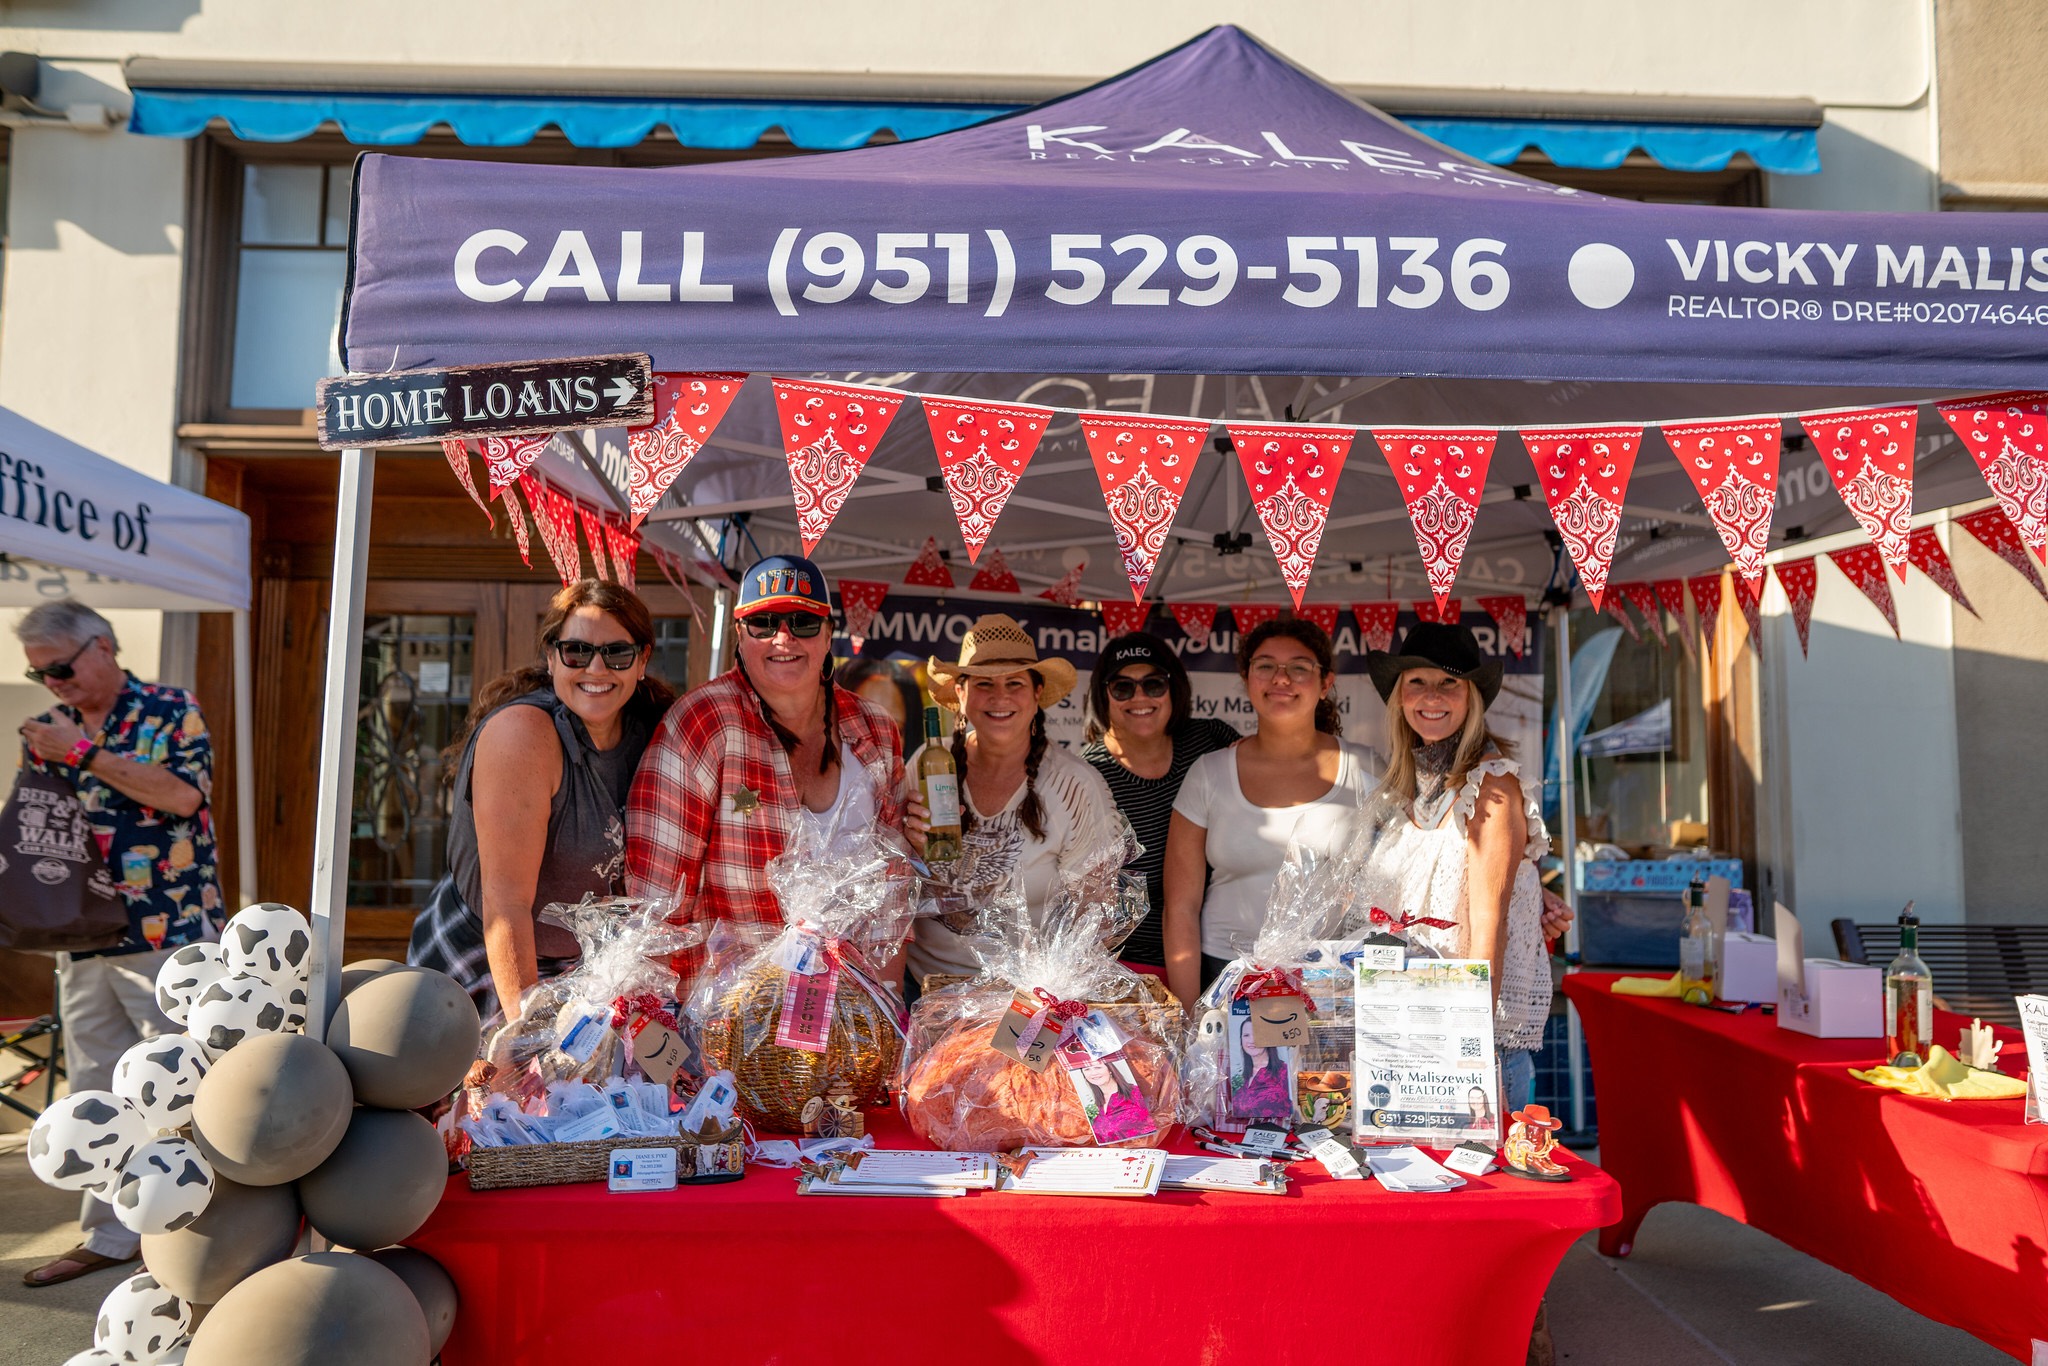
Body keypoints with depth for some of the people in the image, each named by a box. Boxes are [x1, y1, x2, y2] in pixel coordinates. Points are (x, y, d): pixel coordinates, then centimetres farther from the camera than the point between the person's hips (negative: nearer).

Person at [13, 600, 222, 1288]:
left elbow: (182, 794, -19)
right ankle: (109, 1233, 22)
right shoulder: (47, 729, 12)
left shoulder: (171, 710, -4)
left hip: (169, 931, -6)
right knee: (97, 1091, 12)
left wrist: (85, 753, -17)